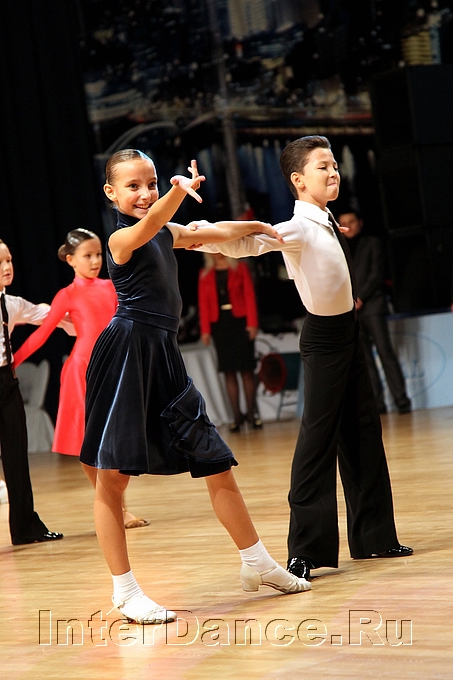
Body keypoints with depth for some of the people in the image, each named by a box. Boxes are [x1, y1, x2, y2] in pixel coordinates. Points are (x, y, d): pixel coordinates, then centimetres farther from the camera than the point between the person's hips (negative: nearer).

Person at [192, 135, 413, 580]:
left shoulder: (326, 223, 7)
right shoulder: (299, 229, -19)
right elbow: (249, 242, -35)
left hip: (346, 331, 9)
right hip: (324, 337, -9)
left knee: (362, 431, 14)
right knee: (318, 436, -10)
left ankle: (373, 536, 25)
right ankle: (305, 551, -7)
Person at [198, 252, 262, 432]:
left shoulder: (240, 268, 7)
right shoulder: (205, 274, 10)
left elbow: (250, 295, 0)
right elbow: (203, 302, 5)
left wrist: (252, 323, -9)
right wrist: (205, 329, -5)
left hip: (239, 321, -1)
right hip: (219, 324, 1)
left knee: (246, 369, -2)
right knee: (229, 371, 0)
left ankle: (251, 413, 2)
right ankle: (237, 416, 0)